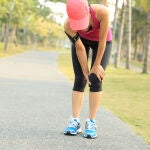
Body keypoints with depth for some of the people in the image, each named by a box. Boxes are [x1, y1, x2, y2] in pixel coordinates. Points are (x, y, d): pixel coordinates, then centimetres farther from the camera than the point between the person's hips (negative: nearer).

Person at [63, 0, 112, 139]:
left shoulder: (102, 12, -41)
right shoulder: (68, 25, -35)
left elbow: (102, 41, -28)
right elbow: (80, 48, -22)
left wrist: (96, 65, -19)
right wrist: (86, 71, -15)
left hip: (102, 41, -1)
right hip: (81, 39, 1)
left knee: (96, 79, -12)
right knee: (80, 80, -8)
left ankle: (91, 122, -9)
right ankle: (75, 121, -6)